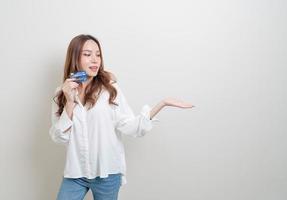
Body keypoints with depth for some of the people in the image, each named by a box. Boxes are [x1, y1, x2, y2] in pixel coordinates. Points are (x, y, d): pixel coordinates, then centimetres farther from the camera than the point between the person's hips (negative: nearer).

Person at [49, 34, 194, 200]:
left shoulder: (110, 89, -4)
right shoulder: (62, 93, 1)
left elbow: (130, 127, -11)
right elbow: (59, 138, -5)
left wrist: (163, 103, -19)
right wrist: (70, 102, -15)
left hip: (107, 172, -1)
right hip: (75, 173, 2)